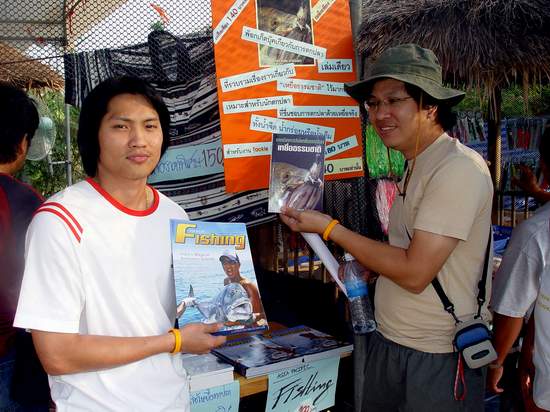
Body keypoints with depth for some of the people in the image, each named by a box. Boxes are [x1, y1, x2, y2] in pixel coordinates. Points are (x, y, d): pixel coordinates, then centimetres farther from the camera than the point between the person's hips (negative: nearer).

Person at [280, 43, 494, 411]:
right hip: (387, 341, 8)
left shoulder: (459, 169, -20)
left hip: (437, 357, -8)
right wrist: (362, 267, 0)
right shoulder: (416, 167, 10)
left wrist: (329, 228, -17)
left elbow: (415, 273, -23)